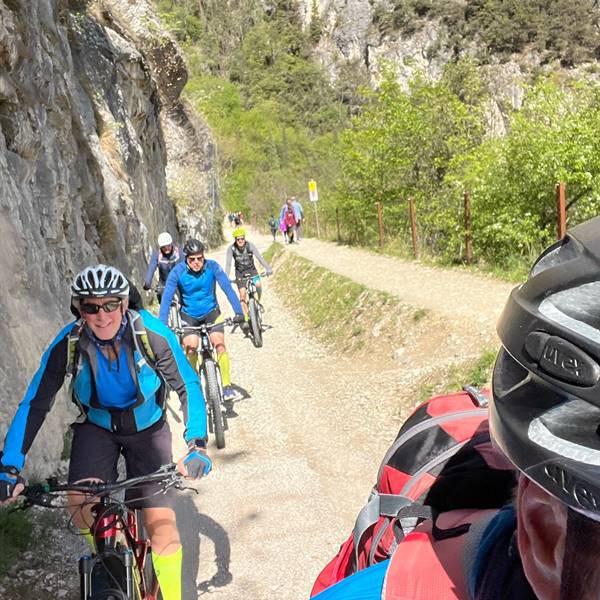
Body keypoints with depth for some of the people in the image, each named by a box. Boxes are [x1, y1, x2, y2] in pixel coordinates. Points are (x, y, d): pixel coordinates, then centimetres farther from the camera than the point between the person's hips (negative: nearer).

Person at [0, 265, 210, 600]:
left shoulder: (152, 334, -26)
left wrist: (197, 445, -30)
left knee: (162, 521, -11)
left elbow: (189, 386, -18)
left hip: (147, 428, -1)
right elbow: (35, 404, -15)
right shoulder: (67, 344, -22)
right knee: (80, 503, -24)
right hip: (97, 427, 1)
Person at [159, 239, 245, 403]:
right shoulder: (177, 272, -21)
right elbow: (167, 298, -25)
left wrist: (239, 312, -35)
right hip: (189, 315, 0)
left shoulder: (212, 266, -20)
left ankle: (227, 386, -3)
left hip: (211, 312, 0)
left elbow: (228, 288, -25)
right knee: (190, 348, -13)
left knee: (220, 345, -15)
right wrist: (162, 324, -36)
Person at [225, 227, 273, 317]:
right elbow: (228, 264, -20)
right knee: (242, 294, -9)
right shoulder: (231, 248, -20)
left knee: (258, 285, -23)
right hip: (240, 272, 0)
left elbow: (259, 257, -28)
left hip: (251, 269, 0)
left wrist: (268, 268, -41)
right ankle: (246, 316, 2)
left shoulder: (250, 245, -20)